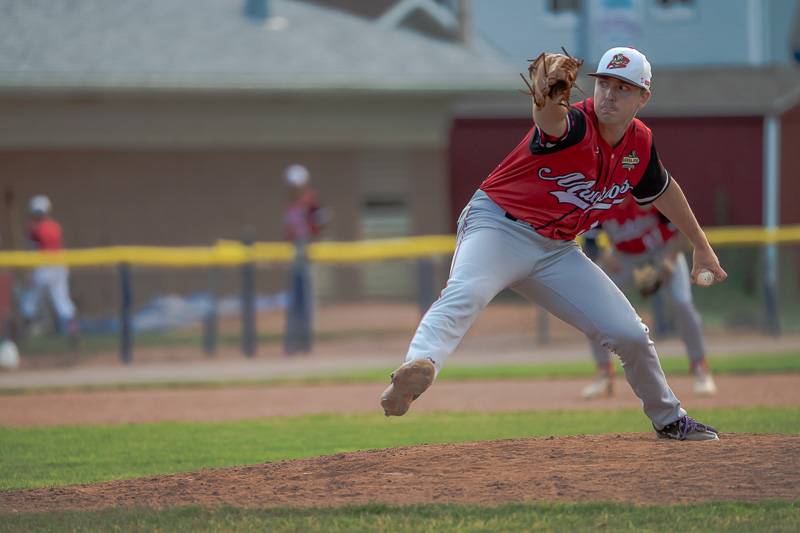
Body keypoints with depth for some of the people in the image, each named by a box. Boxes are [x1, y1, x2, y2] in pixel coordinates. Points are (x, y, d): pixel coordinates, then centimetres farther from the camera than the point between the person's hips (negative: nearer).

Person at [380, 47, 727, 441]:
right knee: (466, 294, -37)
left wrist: (701, 247, 30)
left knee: (631, 335, 5)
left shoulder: (640, 144, 1)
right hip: (497, 227, -7)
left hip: (557, 253, 7)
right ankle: (420, 366, -64)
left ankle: (669, 420, 30)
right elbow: (551, 120, -49)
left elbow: (661, 190, 22)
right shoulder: (573, 126, -22)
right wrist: (548, 95, -74)